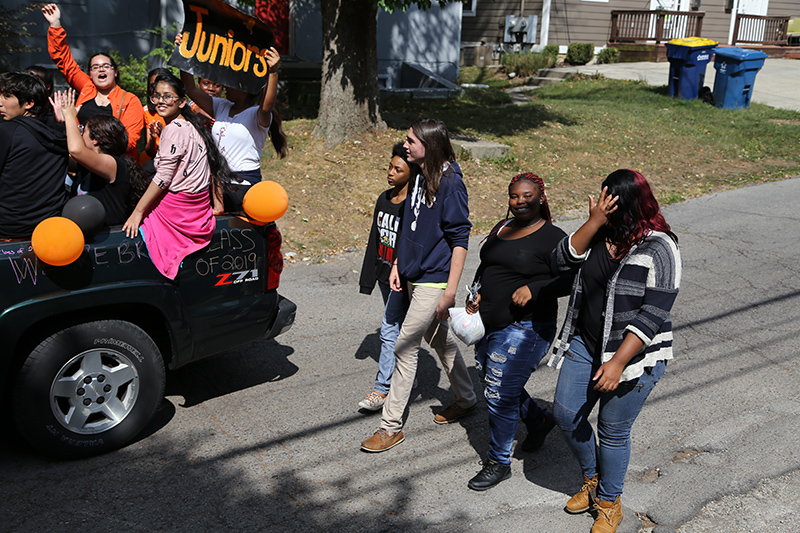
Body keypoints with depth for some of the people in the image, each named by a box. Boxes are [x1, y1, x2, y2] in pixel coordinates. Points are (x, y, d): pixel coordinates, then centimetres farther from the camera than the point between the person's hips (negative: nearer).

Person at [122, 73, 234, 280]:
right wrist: (218, 203, 20)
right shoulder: (193, 125, 11)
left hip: (176, 206, -9)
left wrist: (138, 212, -16)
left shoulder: (174, 129, -16)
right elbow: (215, 164, 15)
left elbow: (163, 177, -19)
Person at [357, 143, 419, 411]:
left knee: (390, 330, -6)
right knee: (398, 327, 17)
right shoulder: (384, 200, 7)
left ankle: (383, 388, 3)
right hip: (385, 274, 8)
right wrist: (368, 276, 15)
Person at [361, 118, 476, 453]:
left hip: (435, 279, -9)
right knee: (440, 340, 20)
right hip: (415, 274, 9)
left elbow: (460, 238, -18)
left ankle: (391, 426, 6)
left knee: (405, 347, -5)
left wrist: (451, 291, -19)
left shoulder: (449, 182, -18)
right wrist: (398, 265, 12)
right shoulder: (420, 177, 6)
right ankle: (465, 399, 39)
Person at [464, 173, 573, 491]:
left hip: (525, 329, -8)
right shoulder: (502, 228, 10)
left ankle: (498, 463, 16)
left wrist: (534, 288, -25)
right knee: (492, 380, 19)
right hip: (489, 323, 8)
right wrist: (478, 297, 8)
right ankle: (538, 421, 45)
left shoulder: (552, 238, -12)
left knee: (500, 394, -3)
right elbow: (485, 266, 22)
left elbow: (572, 280, -15)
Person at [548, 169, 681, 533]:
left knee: (613, 431, 6)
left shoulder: (659, 249, -18)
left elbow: (654, 314, -21)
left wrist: (618, 362, -24)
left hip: (633, 355, -6)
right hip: (585, 343, 6)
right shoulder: (602, 234, 2)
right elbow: (562, 261, -8)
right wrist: (594, 222, -18)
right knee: (566, 414, 9)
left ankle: (609, 504, 32)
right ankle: (591, 479, 37)